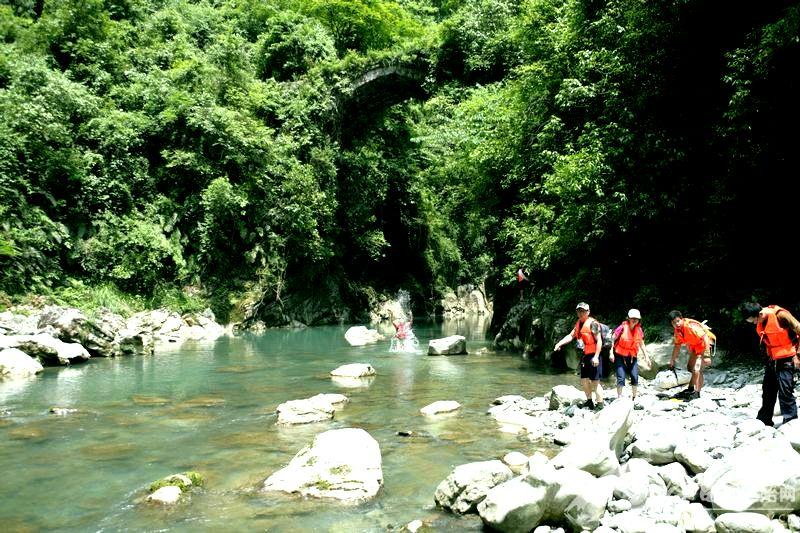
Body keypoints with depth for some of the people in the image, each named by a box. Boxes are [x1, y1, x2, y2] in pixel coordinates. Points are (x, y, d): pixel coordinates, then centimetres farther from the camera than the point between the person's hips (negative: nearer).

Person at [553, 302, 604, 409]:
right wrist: (559, 343, 2)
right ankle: (589, 402, 30)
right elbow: (571, 336, 15)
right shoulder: (579, 323, 12)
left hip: (593, 356, -9)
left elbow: (599, 341, -17)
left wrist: (596, 356, -22)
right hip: (584, 356, 9)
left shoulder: (592, 323, -14)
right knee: (584, 380, 16)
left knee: (595, 382, -8)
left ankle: (600, 404, -3)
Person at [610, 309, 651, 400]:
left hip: (633, 357, 4)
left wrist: (646, 356, 11)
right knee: (621, 378, -9)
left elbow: (641, 344, 13)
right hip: (620, 356, -4)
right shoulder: (623, 328, -13)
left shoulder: (639, 330, 1)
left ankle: (634, 397, 19)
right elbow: (613, 340, -8)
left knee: (635, 378, 2)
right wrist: (611, 353, -13)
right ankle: (619, 397, 0)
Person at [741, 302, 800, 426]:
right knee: (768, 392, 13)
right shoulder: (761, 323, 2)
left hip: (786, 360, -8)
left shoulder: (780, 315, -21)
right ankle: (764, 420, 23)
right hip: (772, 360, 8)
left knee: (785, 391, -10)